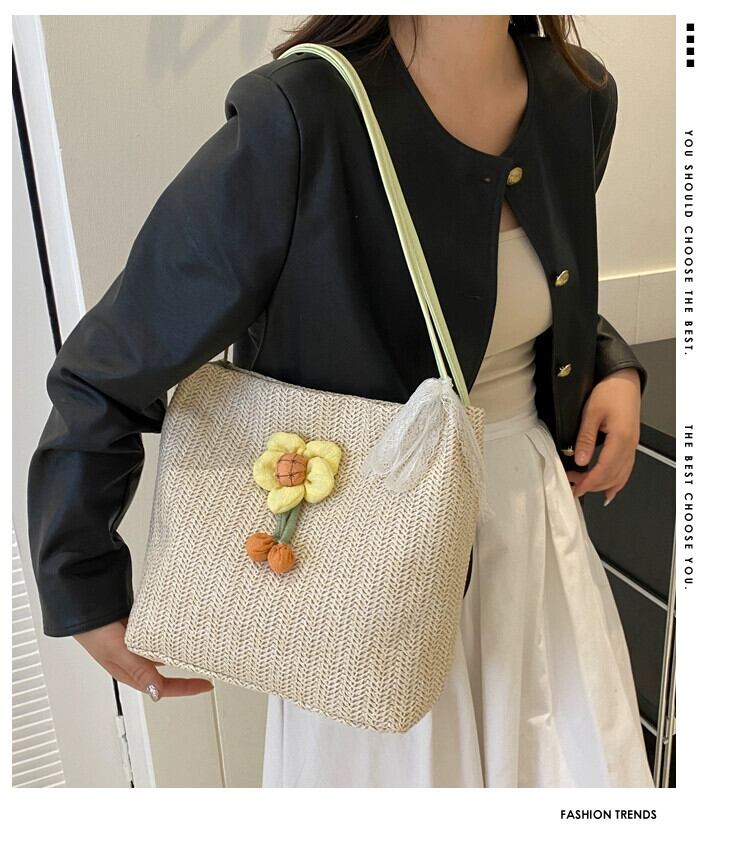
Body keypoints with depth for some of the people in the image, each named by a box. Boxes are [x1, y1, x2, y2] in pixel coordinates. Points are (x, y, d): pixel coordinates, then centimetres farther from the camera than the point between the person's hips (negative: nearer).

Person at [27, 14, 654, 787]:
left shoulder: (577, 97, -3)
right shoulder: (299, 122, -24)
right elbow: (105, 374, -18)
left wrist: (613, 369, -3)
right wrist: (85, 599, -12)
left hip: (538, 514, 6)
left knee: (591, 768, 22)